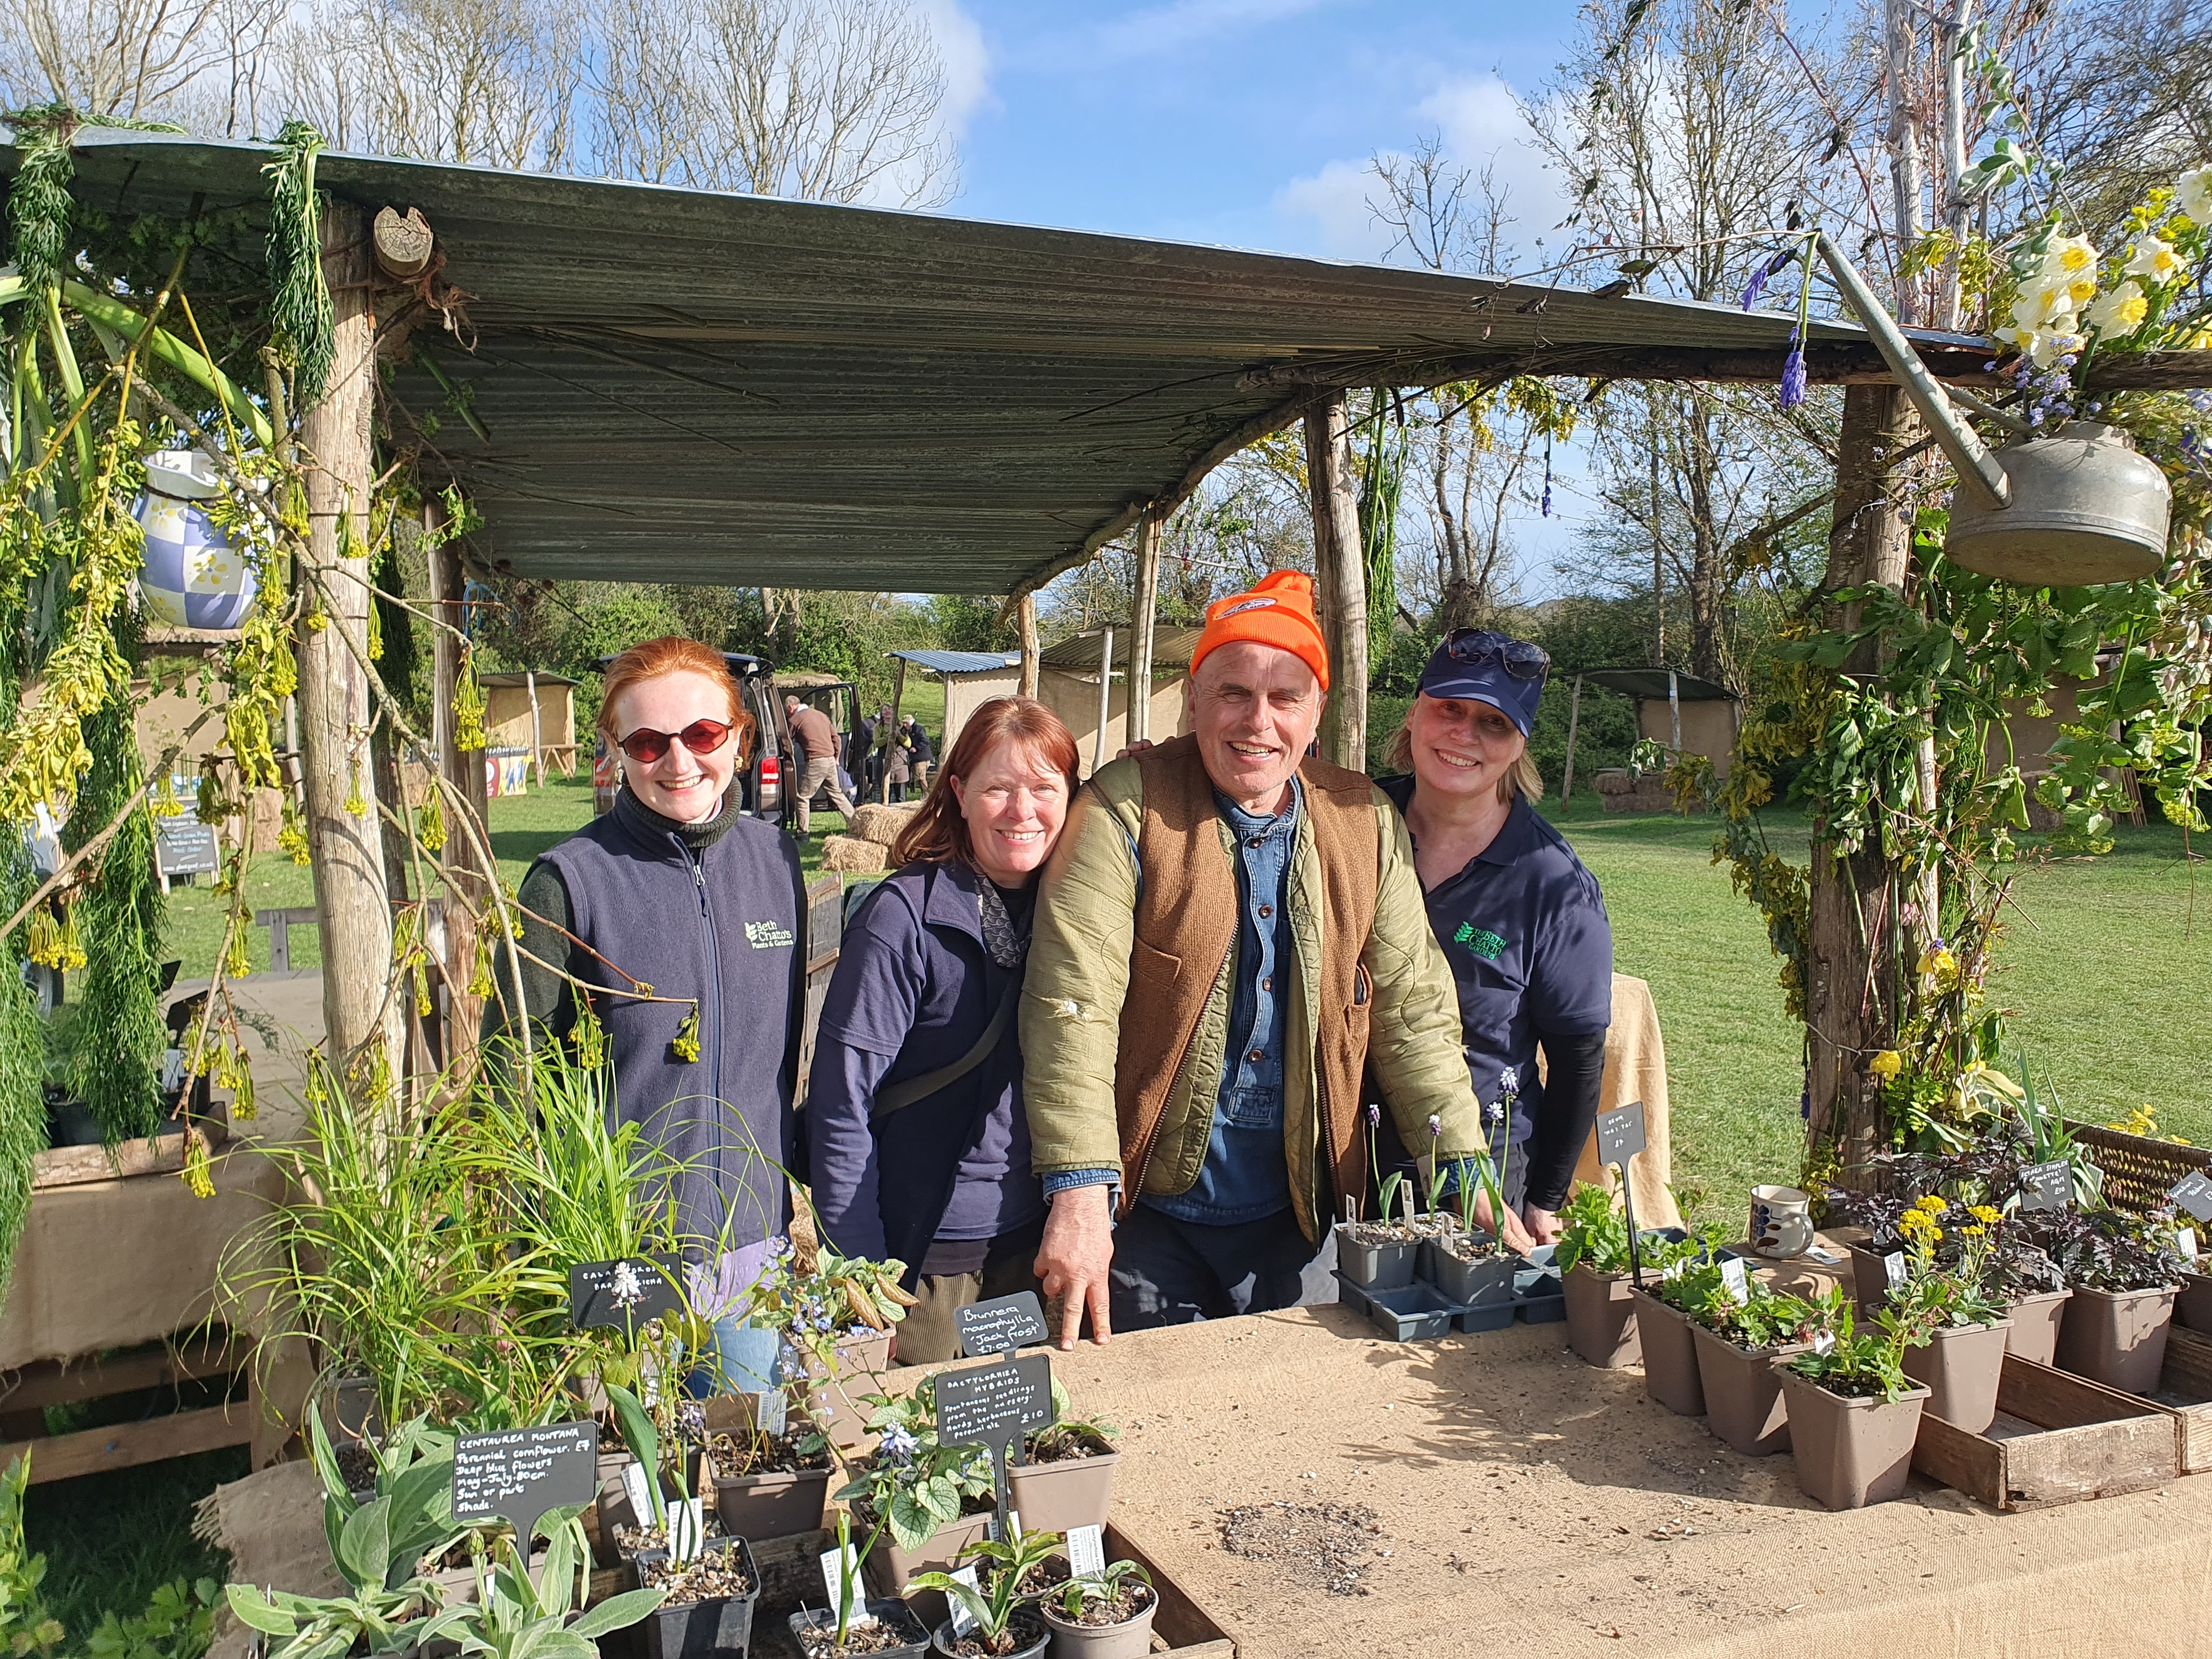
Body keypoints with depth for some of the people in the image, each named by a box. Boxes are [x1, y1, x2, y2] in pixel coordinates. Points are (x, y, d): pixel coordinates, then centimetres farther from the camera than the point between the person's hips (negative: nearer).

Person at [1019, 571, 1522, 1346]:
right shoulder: (1127, 806, -11)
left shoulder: (1365, 822, 2)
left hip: (1296, 1222, 3)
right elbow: (1073, 1001, -18)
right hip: (1149, 1214, -3)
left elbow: (1413, 1008, 4)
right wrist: (1080, 1194, -26)